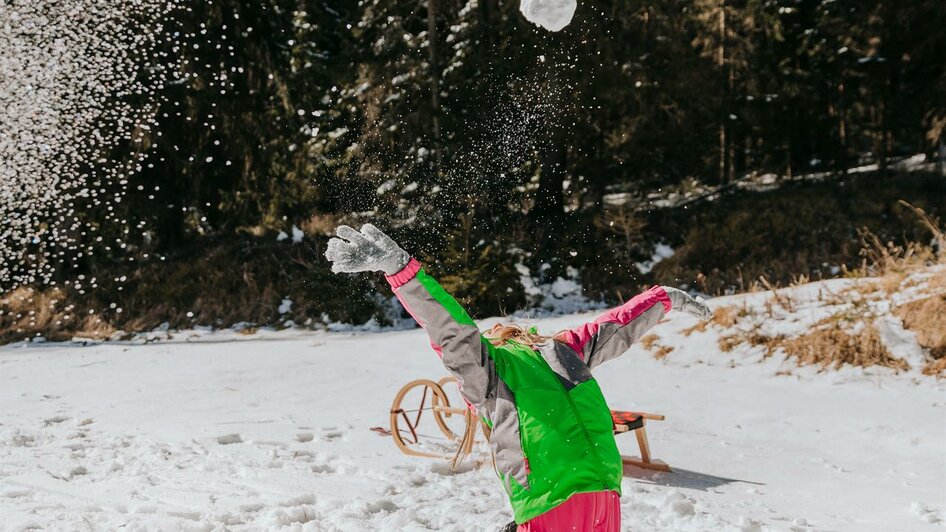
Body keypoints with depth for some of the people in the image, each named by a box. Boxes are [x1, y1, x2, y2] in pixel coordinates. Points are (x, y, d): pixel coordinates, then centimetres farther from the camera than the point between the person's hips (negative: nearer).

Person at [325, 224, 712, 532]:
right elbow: (619, 325, 29)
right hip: (607, 499, 6)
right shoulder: (564, 349, 18)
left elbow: (449, 327, -12)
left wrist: (396, 264, -22)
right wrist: (667, 298, 45)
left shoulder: (486, 365, 3)